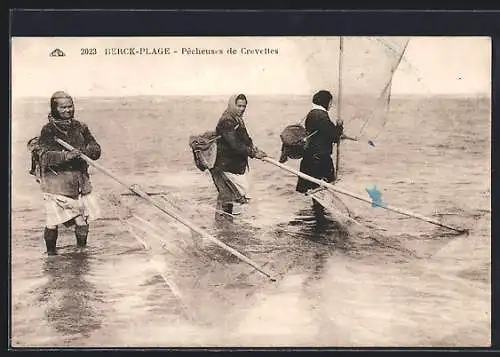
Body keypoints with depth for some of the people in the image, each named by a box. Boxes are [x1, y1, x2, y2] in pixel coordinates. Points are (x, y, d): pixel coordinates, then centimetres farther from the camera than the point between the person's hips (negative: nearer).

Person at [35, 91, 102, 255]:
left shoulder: (80, 127, 10)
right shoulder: (48, 130, -3)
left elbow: (96, 150, 7)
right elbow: (45, 156, -15)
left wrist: (81, 151, -14)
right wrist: (66, 155, -29)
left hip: (80, 181, 4)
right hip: (56, 182, -4)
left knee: (83, 220, 3)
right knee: (53, 221, -4)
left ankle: (82, 249, 23)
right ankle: (51, 252, 16)